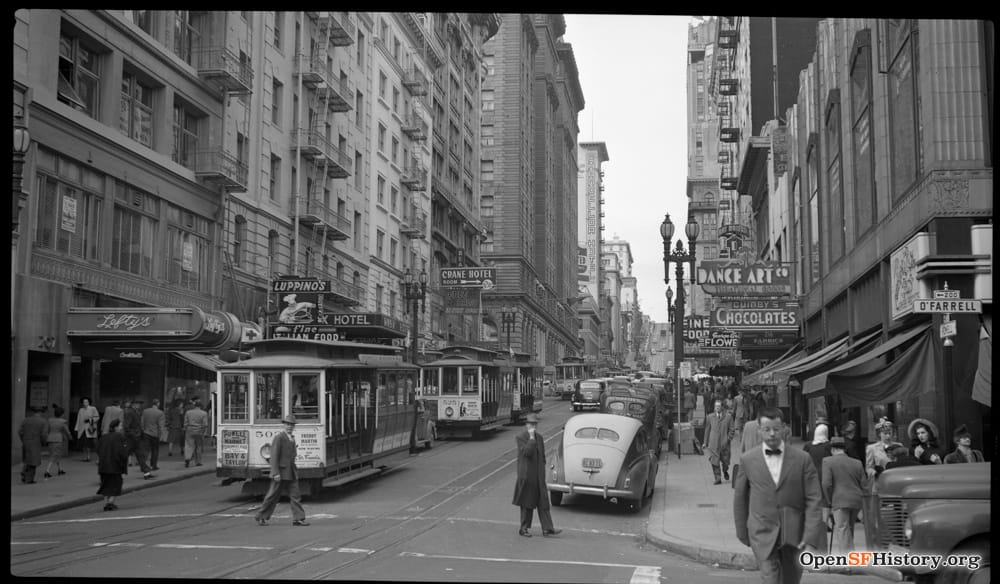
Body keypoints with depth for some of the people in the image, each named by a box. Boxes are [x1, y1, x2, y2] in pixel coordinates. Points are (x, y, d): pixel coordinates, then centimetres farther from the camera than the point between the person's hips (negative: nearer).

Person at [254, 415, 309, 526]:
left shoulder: (291, 437, 14)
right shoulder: (278, 437, -12)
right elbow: (274, 456, -17)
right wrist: (276, 473, -22)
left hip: (291, 473, 7)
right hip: (281, 473, -7)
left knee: (296, 495, -1)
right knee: (273, 496, 2)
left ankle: (298, 519, -2)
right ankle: (260, 516, 16)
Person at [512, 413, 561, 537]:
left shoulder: (539, 437, 12)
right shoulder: (520, 437, -8)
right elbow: (527, 452, -22)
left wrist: (542, 470, 13)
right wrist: (531, 437, -20)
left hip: (539, 475, 6)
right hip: (526, 475, -6)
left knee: (543, 501, 1)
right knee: (527, 502, 3)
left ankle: (547, 528, 1)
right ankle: (524, 528, 14)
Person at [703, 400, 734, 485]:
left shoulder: (728, 416, 1)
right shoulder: (710, 417, 6)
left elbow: (731, 429, 5)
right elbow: (707, 430, 12)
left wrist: (728, 438, -8)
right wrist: (705, 442, 12)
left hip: (724, 443, 0)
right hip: (713, 443, 0)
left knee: (725, 461, 9)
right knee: (714, 462, -6)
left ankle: (725, 471, 40)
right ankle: (718, 479, -1)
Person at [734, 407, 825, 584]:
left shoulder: (802, 459, -2)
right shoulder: (747, 460, 0)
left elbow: (814, 500, -4)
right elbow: (740, 498, 9)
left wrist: (811, 538, -12)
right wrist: (742, 532, 12)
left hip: (794, 535, 1)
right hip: (763, 534, -1)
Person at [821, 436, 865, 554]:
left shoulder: (828, 461, -2)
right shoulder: (857, 463, 13)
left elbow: (826, 484, -10)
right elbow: (863, 485, 8)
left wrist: (831, 502, 0)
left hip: (840, 501, -6)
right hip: (856, 501, 6)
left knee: (843, 533, -6)